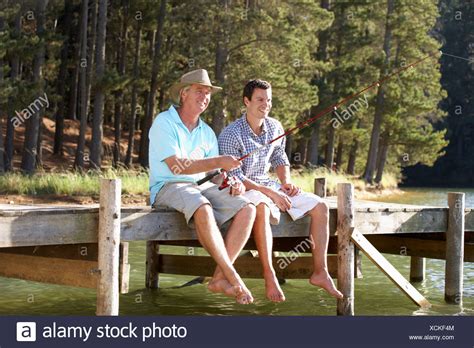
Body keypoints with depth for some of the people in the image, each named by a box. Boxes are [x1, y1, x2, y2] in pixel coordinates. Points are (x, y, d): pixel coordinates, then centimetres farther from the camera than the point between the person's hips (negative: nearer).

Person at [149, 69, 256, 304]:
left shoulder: (206, 132, 16)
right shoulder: (164, 123, -6)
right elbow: (176, 166, -18)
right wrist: (217, 162, -24)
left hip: (201, 187, 7)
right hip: (168, 188, -7)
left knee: (247, 209, -15)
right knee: (203, 209, -38)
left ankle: (219, 278, -20)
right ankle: (233, 277, -31)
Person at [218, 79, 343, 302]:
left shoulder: (275, 128, 4)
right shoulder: (231, 135, -16)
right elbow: (234, 177, -19)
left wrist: (286, 182, 0)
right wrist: (268, 192, -25)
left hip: (268, 184, 7)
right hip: (241, 189, -7)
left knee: (319, 206, -6)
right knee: (262, 207, -42)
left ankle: (320, 272, -3)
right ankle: (269, 278, -39)